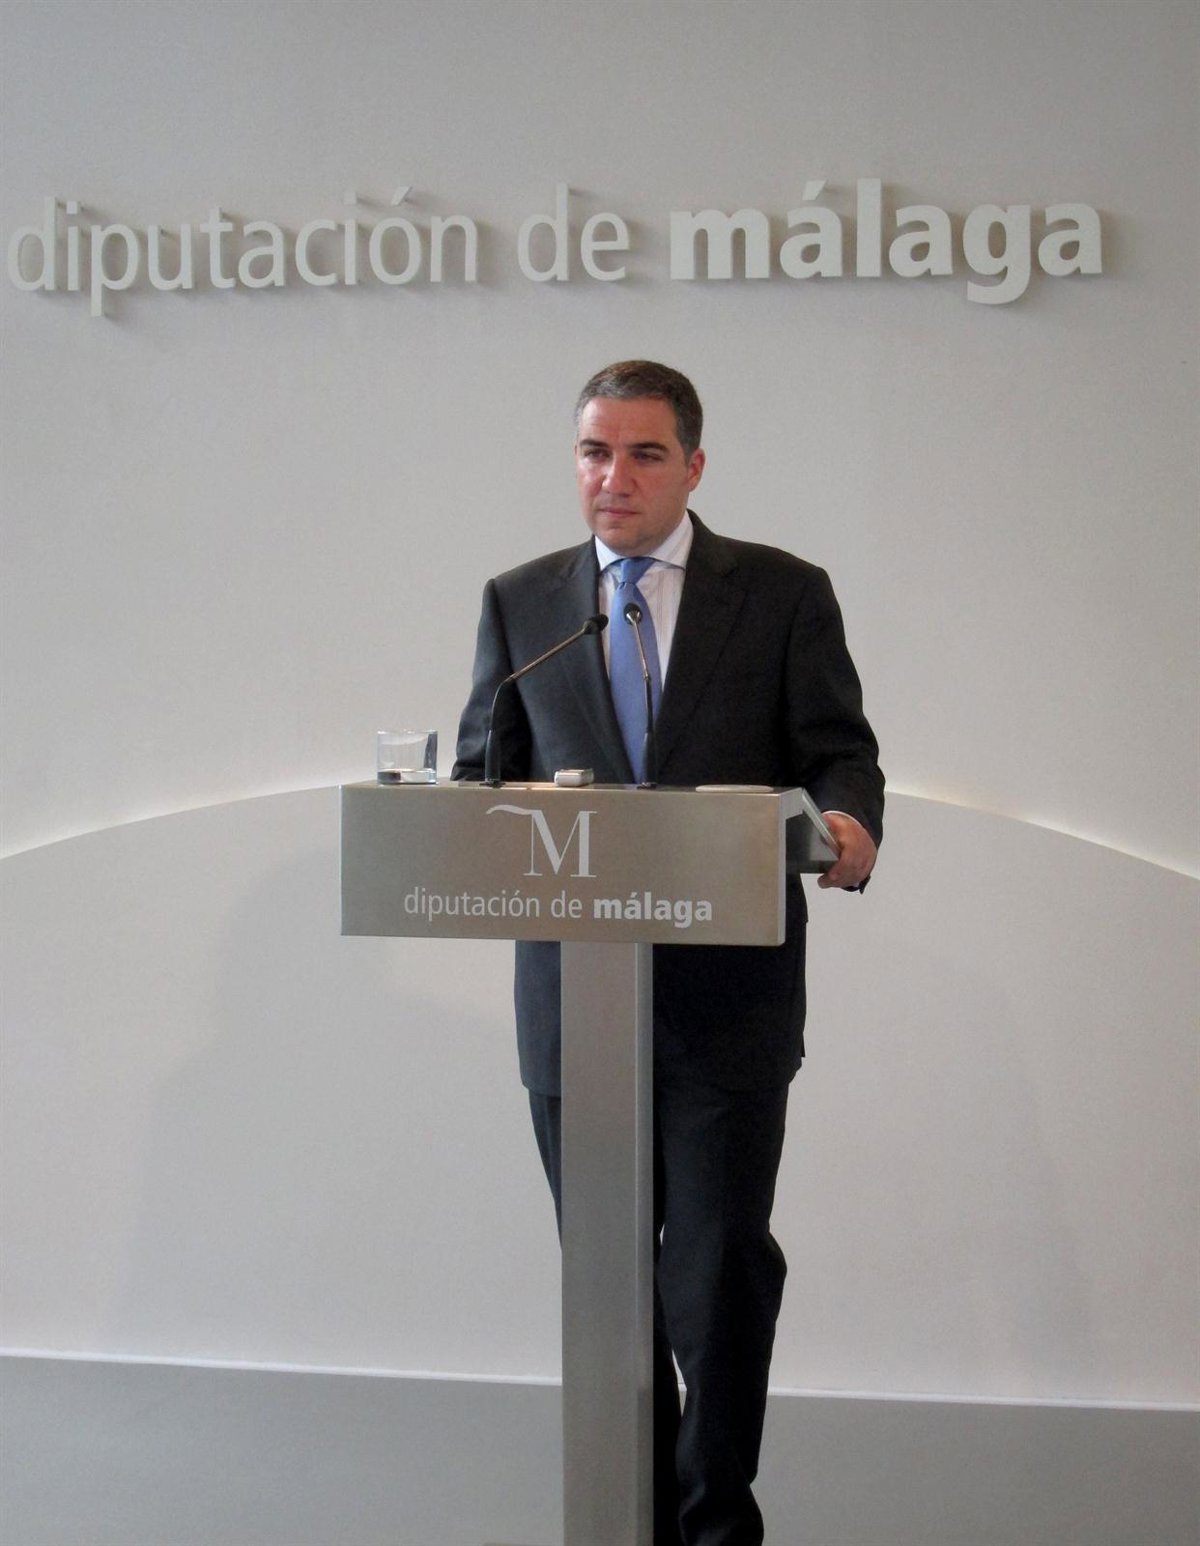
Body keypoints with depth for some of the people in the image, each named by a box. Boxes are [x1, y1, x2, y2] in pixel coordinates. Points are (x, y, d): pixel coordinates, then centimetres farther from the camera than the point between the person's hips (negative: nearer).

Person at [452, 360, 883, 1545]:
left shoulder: (783, 593, 3)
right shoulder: (519, 602, 9)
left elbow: (839, 753, -1)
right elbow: (482, 774, 11)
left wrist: (847, 825, -22)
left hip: (726, 999, -2)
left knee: (720, 1266, -4)